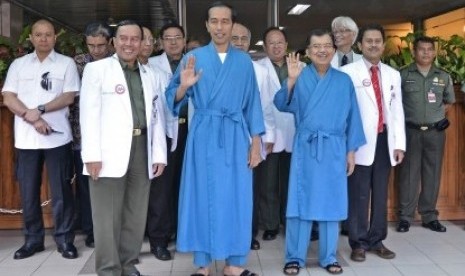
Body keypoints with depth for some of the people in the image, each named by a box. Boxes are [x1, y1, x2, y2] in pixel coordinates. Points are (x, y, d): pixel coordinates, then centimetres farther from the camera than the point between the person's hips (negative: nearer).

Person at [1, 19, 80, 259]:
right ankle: (33, 239, 21)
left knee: (61, 191, 1)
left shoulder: (66, 63, 5)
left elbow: (69, 97, -4)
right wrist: (33, 119, -11)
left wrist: (39, 110, -14)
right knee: (28, 191, 8)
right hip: (26, 138, 3)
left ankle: (64, 239, 12)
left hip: (57, 136, -2)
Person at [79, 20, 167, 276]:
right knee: (108, 217, 1)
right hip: (110, 153, -4)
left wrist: (159, 154, 6)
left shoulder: (149, 74, 17)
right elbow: (89, 114, -4)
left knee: (136, 215, 10)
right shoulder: (96, 69, 4)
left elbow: (156, 117, 14)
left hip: (141, 151, 5)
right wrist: (92, 154, -13)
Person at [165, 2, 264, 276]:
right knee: (202, 196, 4)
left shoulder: (244, 60, 8)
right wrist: (183, 86, -21)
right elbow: (174, 99, 1)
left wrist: (256, 141, 2)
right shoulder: (194, 57, 5)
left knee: (237, 197, 4)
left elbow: (252, 102, 7)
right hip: (204, 136, -1)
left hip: (236, 136, 1)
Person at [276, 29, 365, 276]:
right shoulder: (300, 77, 2)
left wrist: (351, 151, 4)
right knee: (301, 200, 2)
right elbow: (282, 105, -11)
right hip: (305, 147, -1)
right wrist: (291, 80, -25)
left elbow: (352, 117, 7)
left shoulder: (344, 80, 6)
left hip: (334, 149, 2)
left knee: (331, 201, 8)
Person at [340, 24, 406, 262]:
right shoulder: (347, 72, -4)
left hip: (384, 140, 5)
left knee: (381, 193, 11)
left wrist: (399, 143, 6)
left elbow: (397, 111, 13)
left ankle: (376, 240, 23)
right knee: (359, 194, 1)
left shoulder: (393, 75, 14)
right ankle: (358, 243, 13)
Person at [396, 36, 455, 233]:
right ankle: (405, 217, 7)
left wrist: (440, 114, 9)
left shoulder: (443, 77, 8)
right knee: (408, 173, 0)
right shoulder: (403, 75, -2)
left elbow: (449, 101, 22)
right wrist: (402, 118, -2)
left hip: (435, 132, 3)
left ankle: (429, 217, 16)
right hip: (410, 131, -3)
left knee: (432, 174, 7)